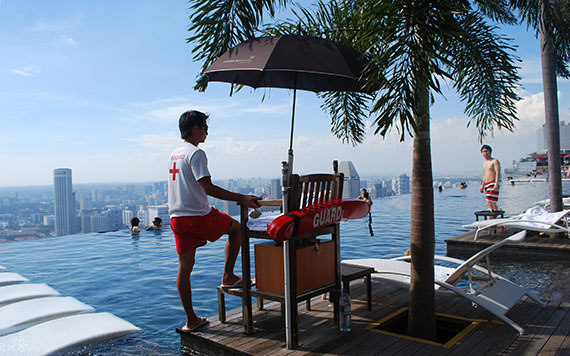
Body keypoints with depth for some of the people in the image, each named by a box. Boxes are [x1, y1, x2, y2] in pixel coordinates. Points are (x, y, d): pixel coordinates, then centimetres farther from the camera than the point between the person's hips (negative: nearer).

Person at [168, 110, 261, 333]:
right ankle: (228, 276, 14)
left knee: (184, 268, 9)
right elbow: (208, 188, -21)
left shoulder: (175, 153, 16)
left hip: (176, 218, 8)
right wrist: (242, 199, -20)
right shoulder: (196, 153, -12)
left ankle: (191, 320, 18)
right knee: (236, 228, 16)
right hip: (198, 216, -8)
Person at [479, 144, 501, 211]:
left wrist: (496, 184, -25)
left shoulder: (494, 161, -5)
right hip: (487, 185, 8)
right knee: (488, 203, 6)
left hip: (493, 184, -8)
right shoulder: (484, 163, 20)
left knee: (489, 202, -17)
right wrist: (482, 186, 24)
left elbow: (498, 173, -14)